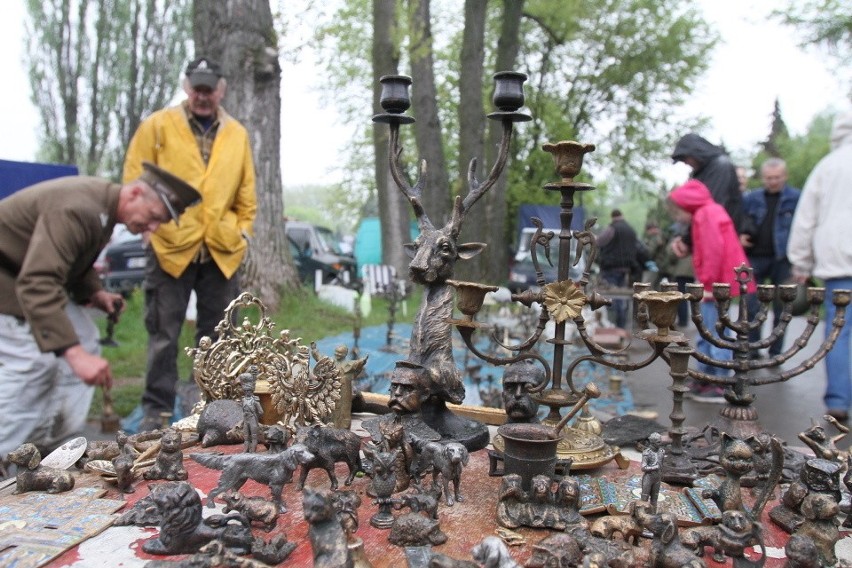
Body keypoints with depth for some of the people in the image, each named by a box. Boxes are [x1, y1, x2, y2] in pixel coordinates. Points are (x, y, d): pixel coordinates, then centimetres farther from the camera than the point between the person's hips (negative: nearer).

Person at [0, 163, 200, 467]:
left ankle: (43, 442, 13)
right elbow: (37, 284, -41)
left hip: (27, 270, 10)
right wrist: (74, 353, -48)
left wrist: (94, 293, -3)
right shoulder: (78, 209, -33)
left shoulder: (104, 204, -1)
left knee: (83, 338, 6)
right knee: (33, 360, -18)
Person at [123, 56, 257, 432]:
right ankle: (156, 410, 13)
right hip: (171, 247, -3)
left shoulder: (237, 134, 11)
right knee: (164, 335, 3)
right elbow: (134, 183, 2)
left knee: (217, 334, 11)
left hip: (223, 251, 3)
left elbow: (246, 194, 15)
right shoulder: (157, 126, 2)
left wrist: (243, 231, 7)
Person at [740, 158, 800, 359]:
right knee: (751, 307, 1)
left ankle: (775, 354, 17)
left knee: (781, 309, 7)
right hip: (756, 259, 2)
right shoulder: (751, 198, 6)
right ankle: (753, 353, 13)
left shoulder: (796, 198, -3)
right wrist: (740, 236, -5)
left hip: (782, 260, -2)